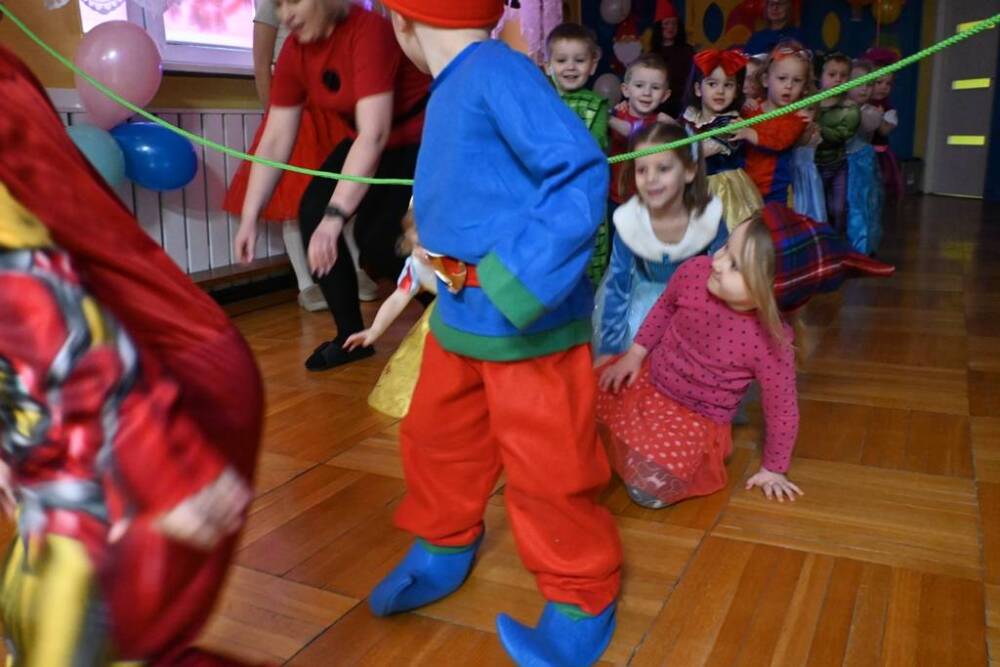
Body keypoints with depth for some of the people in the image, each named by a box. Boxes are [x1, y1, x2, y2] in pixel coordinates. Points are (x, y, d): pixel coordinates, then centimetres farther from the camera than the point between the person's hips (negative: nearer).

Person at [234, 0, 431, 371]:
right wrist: (249, 217, -13)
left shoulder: (368, 31, -30)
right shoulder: (293, 52, -7)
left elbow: (374, 135, -38)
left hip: (424, 137, -7)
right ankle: (351, 336, 4)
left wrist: (335, 216, -45)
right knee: (313, 211, -9)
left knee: (378, 237, -19)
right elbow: (275, 141, -6)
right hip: (368, 140, 7)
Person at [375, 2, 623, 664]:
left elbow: (582, 174, -28)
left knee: (546, 469, 1)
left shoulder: (498, 71, -20)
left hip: (528, 317, -10)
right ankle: (443, 550, 45)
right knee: (436, 437, 21)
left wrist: (517, 284, -33)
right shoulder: (452, 87, 9)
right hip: (459, 310, 10)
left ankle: (583, 603, 24)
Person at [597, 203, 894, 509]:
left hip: (697, 419, -4)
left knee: (651, 487, -22)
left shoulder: (770, 342, -30)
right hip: (648, 376, 4)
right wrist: (635, 354, 2)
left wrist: (773, 469, -3)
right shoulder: (693, 272, -21)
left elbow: (782, 410, -15)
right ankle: (636, 439, 25)